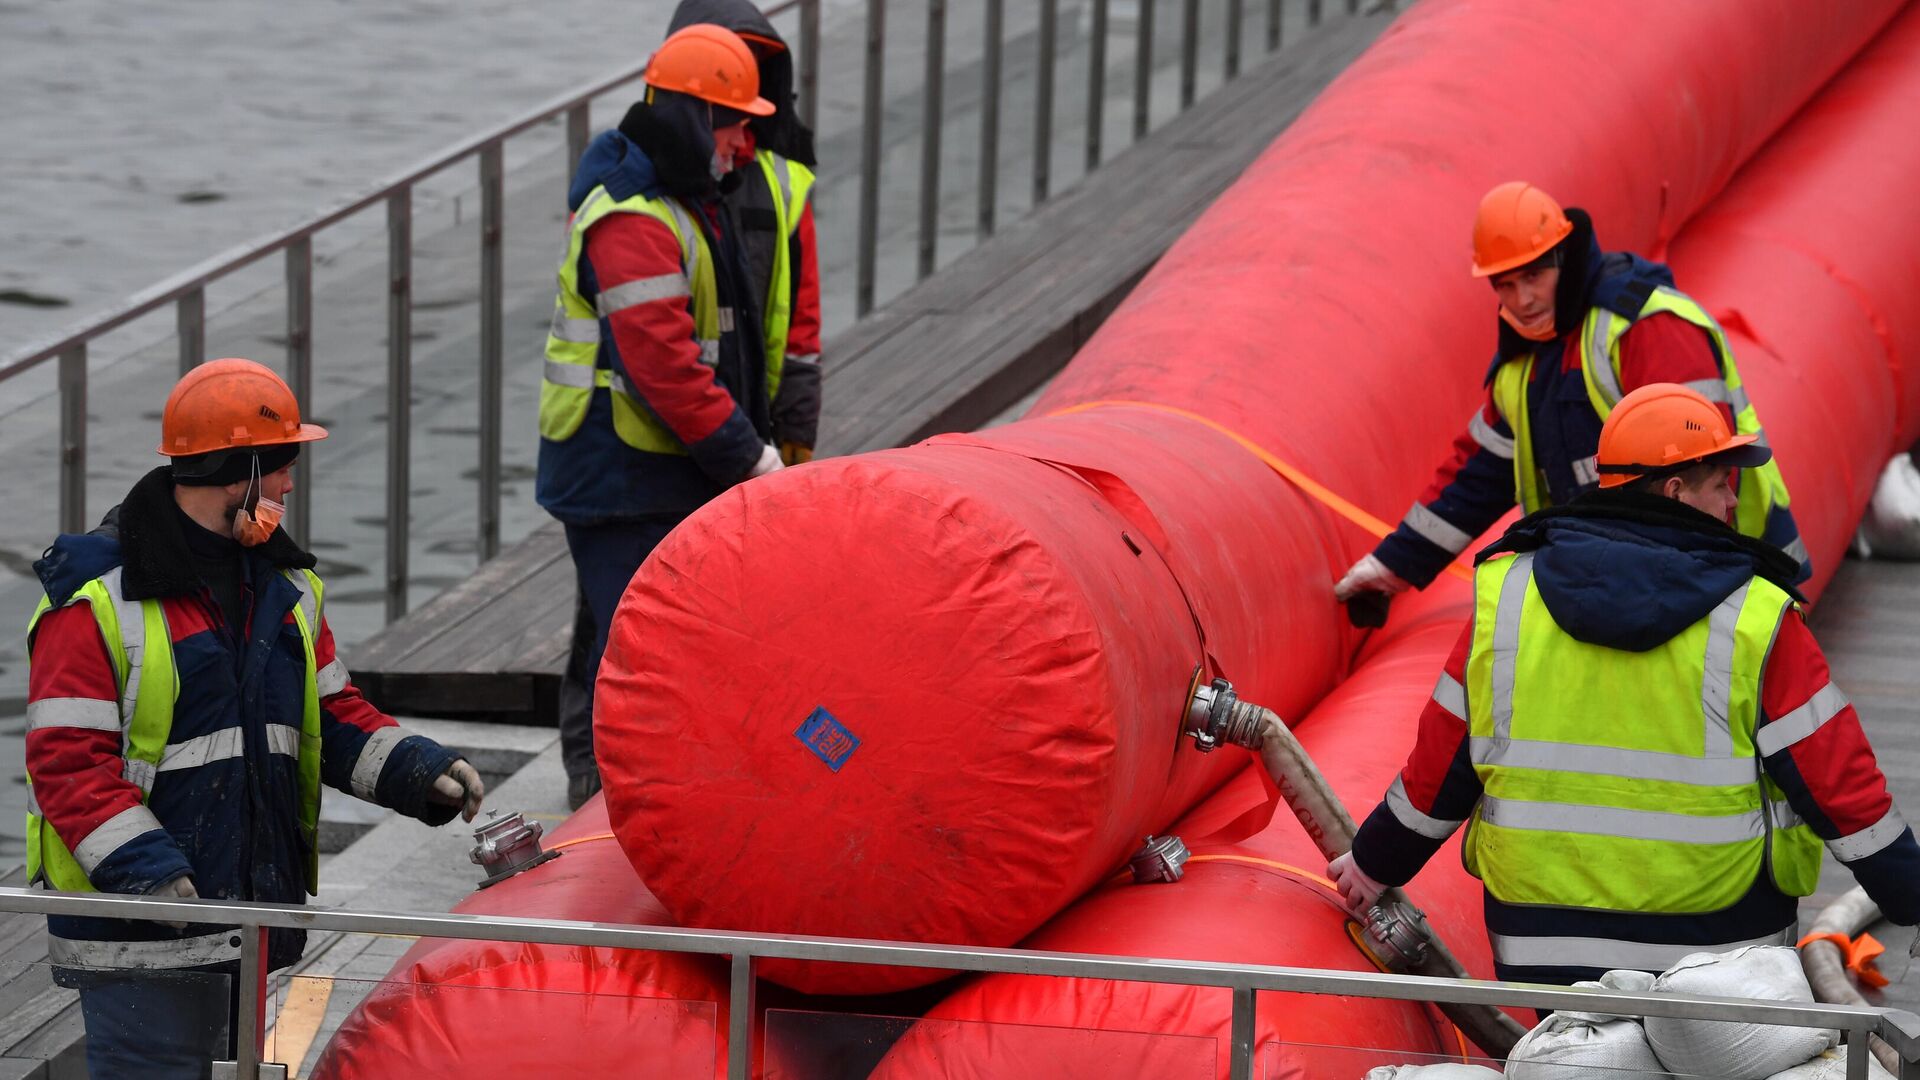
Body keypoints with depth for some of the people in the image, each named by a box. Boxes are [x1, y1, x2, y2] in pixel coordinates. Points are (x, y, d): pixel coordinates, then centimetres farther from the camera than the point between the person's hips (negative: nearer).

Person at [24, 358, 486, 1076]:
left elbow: (331, 718, 19)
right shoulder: (97, 599, -12)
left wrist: (411, 768, 1)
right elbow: (67, 756, -16)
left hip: (251, 916, 8)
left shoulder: (286, 587, 13)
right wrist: (142, 865, -26)